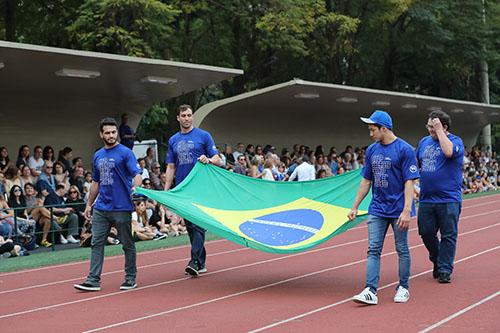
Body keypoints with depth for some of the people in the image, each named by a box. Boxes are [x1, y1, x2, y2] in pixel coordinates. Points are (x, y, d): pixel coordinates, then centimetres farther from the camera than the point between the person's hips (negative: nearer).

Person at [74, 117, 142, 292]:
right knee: (96, 243, 1)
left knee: (127, 244, 6)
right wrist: (89, 204, 20)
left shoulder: (125, 153, -6)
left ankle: (130, 278, 17)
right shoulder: (98, 155, 14)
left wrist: (136, 189, -36)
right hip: (101, 208, 6)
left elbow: (137, 173, -16)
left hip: (122, 208, -6)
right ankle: (93, 280, 2)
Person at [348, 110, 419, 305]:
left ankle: (403, 287, 20)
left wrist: (407, 211, -21)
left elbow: (409, 182, -13)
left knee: (402, 249, 7)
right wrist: (355, 207, 12)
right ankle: (371, 291, -4)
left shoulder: (404, 149, -10)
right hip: (377, 209, 5)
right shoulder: (372, 150, 8)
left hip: (398, 210, -5)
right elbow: (366, 181, 15)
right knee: (373, 249, -2)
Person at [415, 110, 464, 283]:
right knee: (426, 232, 8)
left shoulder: (455, 141, -5)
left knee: (448, 235, 1)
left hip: (448, 199, -5)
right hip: (426, 198, 5)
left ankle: (445, 269, 9)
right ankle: (437, 261, 30)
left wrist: (439, 130, -19)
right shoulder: (424, 142, 12)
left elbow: (449, 151, -29)